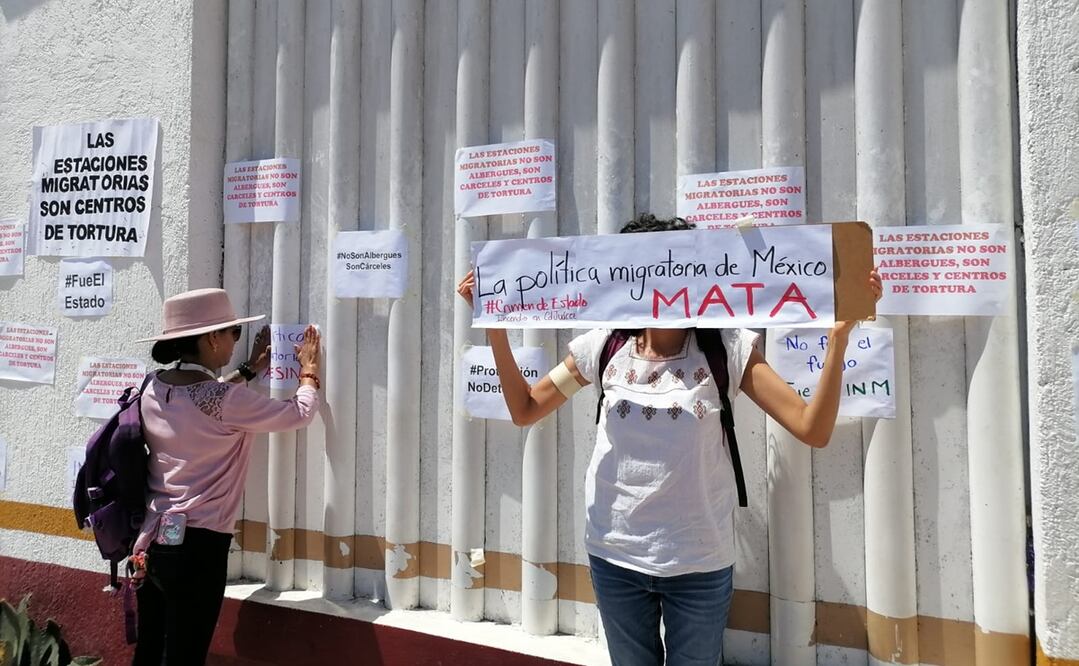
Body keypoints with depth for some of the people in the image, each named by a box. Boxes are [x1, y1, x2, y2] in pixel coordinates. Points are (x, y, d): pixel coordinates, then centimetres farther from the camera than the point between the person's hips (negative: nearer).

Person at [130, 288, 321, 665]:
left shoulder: (153, 390, 2)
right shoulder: (228, 401, -20)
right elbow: (299, 414, -8)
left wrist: (250, 369, 27)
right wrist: (309, 370, 9)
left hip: (151, 540, 8)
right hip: (197, 546, -7)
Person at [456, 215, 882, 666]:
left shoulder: (726, 350, -11)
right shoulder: (603, 348, -5)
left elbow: (813, 430, -16)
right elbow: (524, 410, 2)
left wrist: (839, 334, -27)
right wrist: (495, 327, -8)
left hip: (698, 563, -2)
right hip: (614, 557, 2)